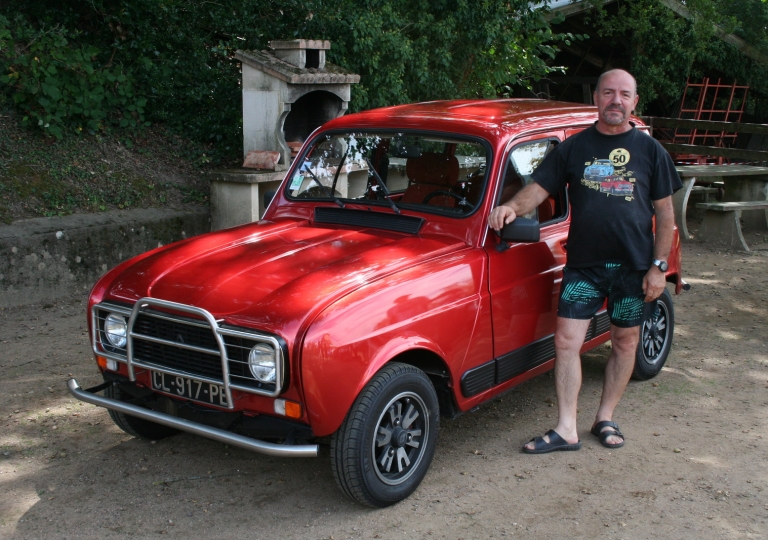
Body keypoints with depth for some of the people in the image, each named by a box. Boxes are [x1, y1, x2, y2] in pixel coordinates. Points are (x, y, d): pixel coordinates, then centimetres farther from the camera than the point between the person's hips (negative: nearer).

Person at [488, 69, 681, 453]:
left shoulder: (649, 150, 3)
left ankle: (605, 418, 26)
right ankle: (566, 430, 1)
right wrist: (513, 207, -22)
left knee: (625, 342, 9)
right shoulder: (574, 147, 5)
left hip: (633, 266, 0)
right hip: (583, 264, 0)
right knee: (567, 340, -6)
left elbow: (665, 212, 3)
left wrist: (659, 265, -4)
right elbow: (539, 188, 0)